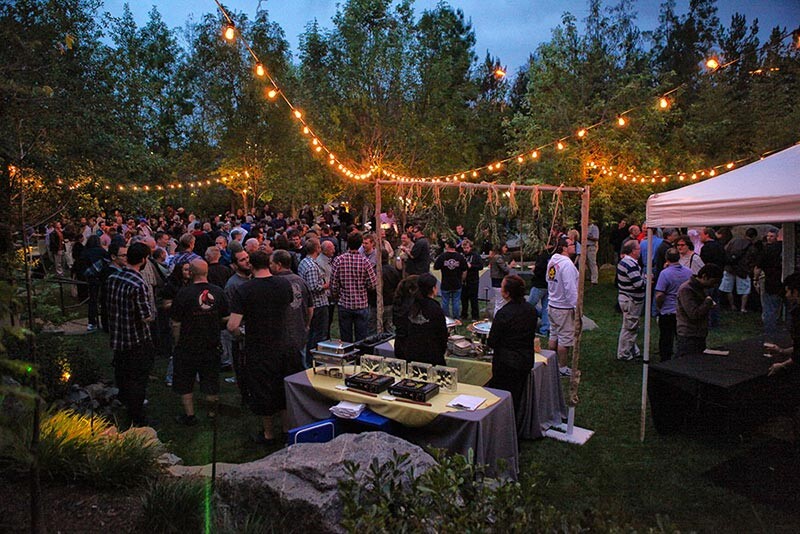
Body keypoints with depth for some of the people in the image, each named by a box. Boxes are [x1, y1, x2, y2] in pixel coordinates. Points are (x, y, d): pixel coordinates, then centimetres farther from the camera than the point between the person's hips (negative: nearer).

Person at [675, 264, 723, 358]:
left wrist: (709, 305, 9)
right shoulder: (686, 289, -17)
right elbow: (694, 314, -24)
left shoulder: (700, 288, 14)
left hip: (700, 336, 10)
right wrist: (708, 301, -12)